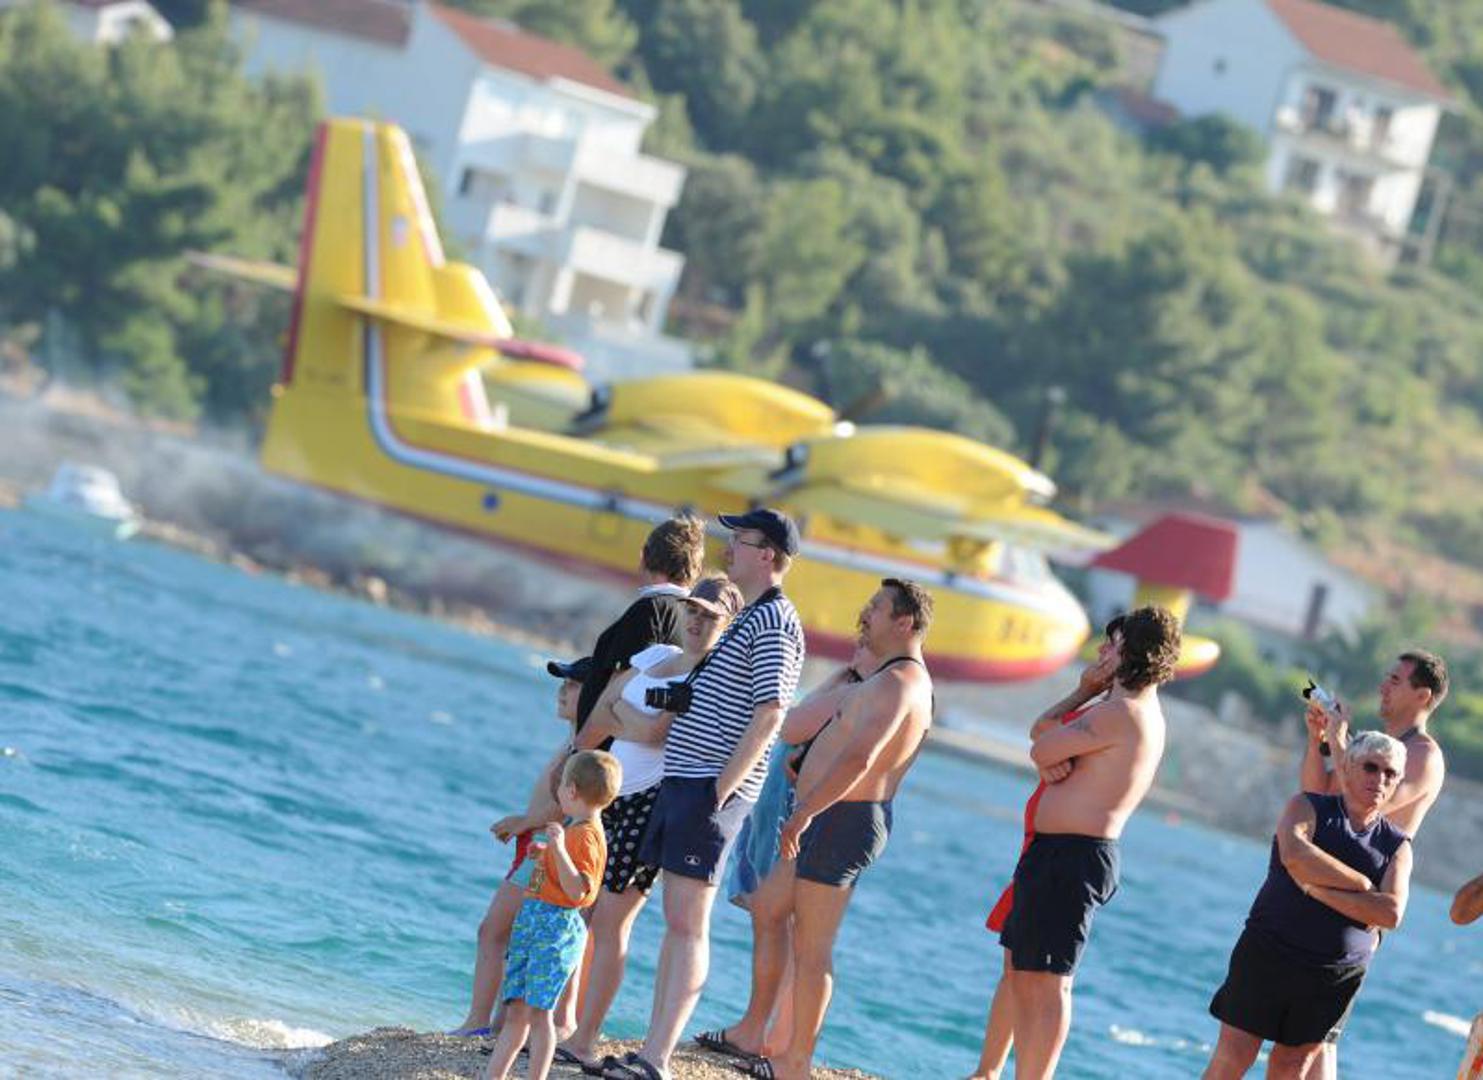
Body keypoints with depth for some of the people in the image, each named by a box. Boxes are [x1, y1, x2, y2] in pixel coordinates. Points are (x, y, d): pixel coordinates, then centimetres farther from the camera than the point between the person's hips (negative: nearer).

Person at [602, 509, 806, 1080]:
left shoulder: (773, 622, -11)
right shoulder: (747, 619, 21)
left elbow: (769, 715, -19)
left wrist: (719, 790, -21)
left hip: (712, 787, -10)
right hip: (683, 778, 10)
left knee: (688, 924, -11)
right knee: (677, 921, 9)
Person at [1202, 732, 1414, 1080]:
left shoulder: (1397, 846, 6)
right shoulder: (1308, 808, 0)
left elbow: (1391, 913, -11)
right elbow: (1294, 855, -23)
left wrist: (1319, 889, -18)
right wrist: (1360, 884, -17)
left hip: (1336, 976, 2)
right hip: (1269, 956, -2)